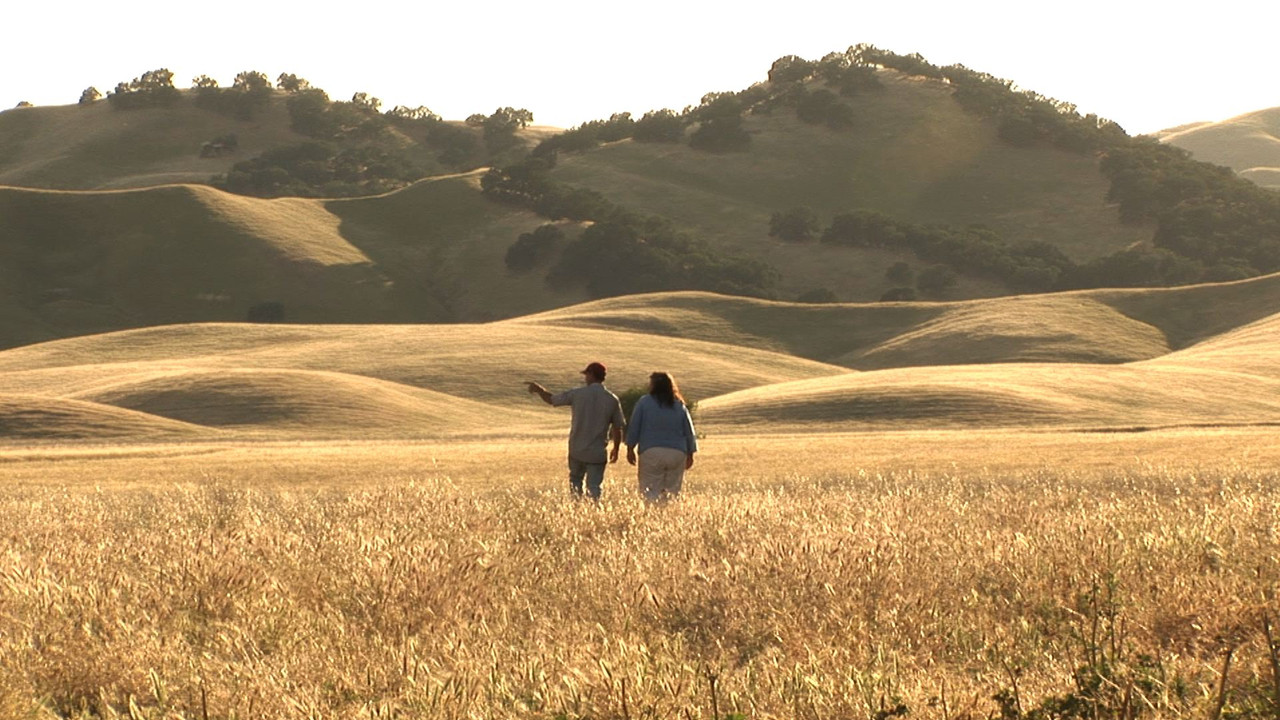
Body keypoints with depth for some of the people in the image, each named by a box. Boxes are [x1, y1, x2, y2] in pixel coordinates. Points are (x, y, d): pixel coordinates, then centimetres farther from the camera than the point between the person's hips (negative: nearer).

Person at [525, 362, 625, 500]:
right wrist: (615, 449, 16)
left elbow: (551, 400, 7)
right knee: (594, 486, 2)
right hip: (597, 453, 0)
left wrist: (538, 389, 25)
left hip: (576, 451, 0)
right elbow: (617, 428, 3)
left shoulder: (578, 394, -5)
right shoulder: (612, 400, -2)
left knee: (575, 481, 20)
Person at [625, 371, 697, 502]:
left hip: (651, 452, -3)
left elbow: (634, 427, 3)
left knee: (650, 492, -4)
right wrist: (690, 455, 21)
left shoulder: (644, 403, 3)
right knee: (673, 491, 6)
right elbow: (689, 433, 15)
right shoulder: (680, 406, 12)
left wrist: (630, 449, 10)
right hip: (677, 454, 3)